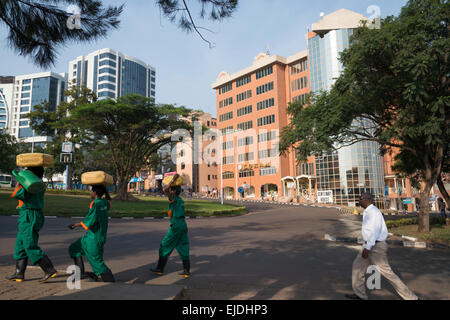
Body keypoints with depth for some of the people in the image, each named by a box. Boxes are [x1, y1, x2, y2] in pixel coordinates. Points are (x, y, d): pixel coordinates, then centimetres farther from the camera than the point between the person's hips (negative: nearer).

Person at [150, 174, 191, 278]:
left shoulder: (174, 199, -10)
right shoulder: (181, 200, 15)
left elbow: (165, 190, -21)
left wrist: (173, 180, -14)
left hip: (176, 226, -8)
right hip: (183, 225, 8)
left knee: (164, 246, 6)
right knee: (183, 248, 8)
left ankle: (160, 268, 15)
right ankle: (186, 271, 9)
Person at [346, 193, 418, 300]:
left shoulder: (373, 211, -19)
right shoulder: (368, 212, 12)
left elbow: (375, 231, -26)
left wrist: (367, 248, -27)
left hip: (376, 246, -10)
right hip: (370, 245, 10)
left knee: (386, 272, -2)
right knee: (357, 265, 11)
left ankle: (410, 297, 12)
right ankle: (360, 294, 20)